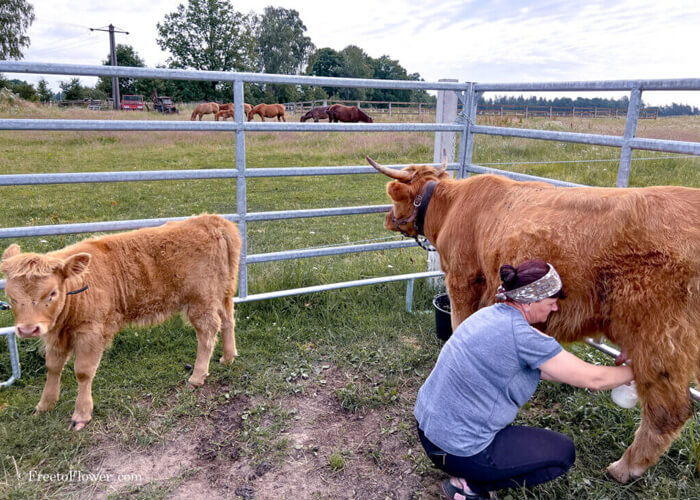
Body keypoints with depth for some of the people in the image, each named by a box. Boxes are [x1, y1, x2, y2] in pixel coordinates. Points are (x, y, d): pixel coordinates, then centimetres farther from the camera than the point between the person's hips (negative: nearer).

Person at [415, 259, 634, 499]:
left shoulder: (490, 315, 4)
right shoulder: (522, 336, -22)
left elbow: (539, 368, 18)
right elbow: (594, 379, -12)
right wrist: (633, 371, 7)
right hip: (457, 450, -8)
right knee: (563, 453, 9)